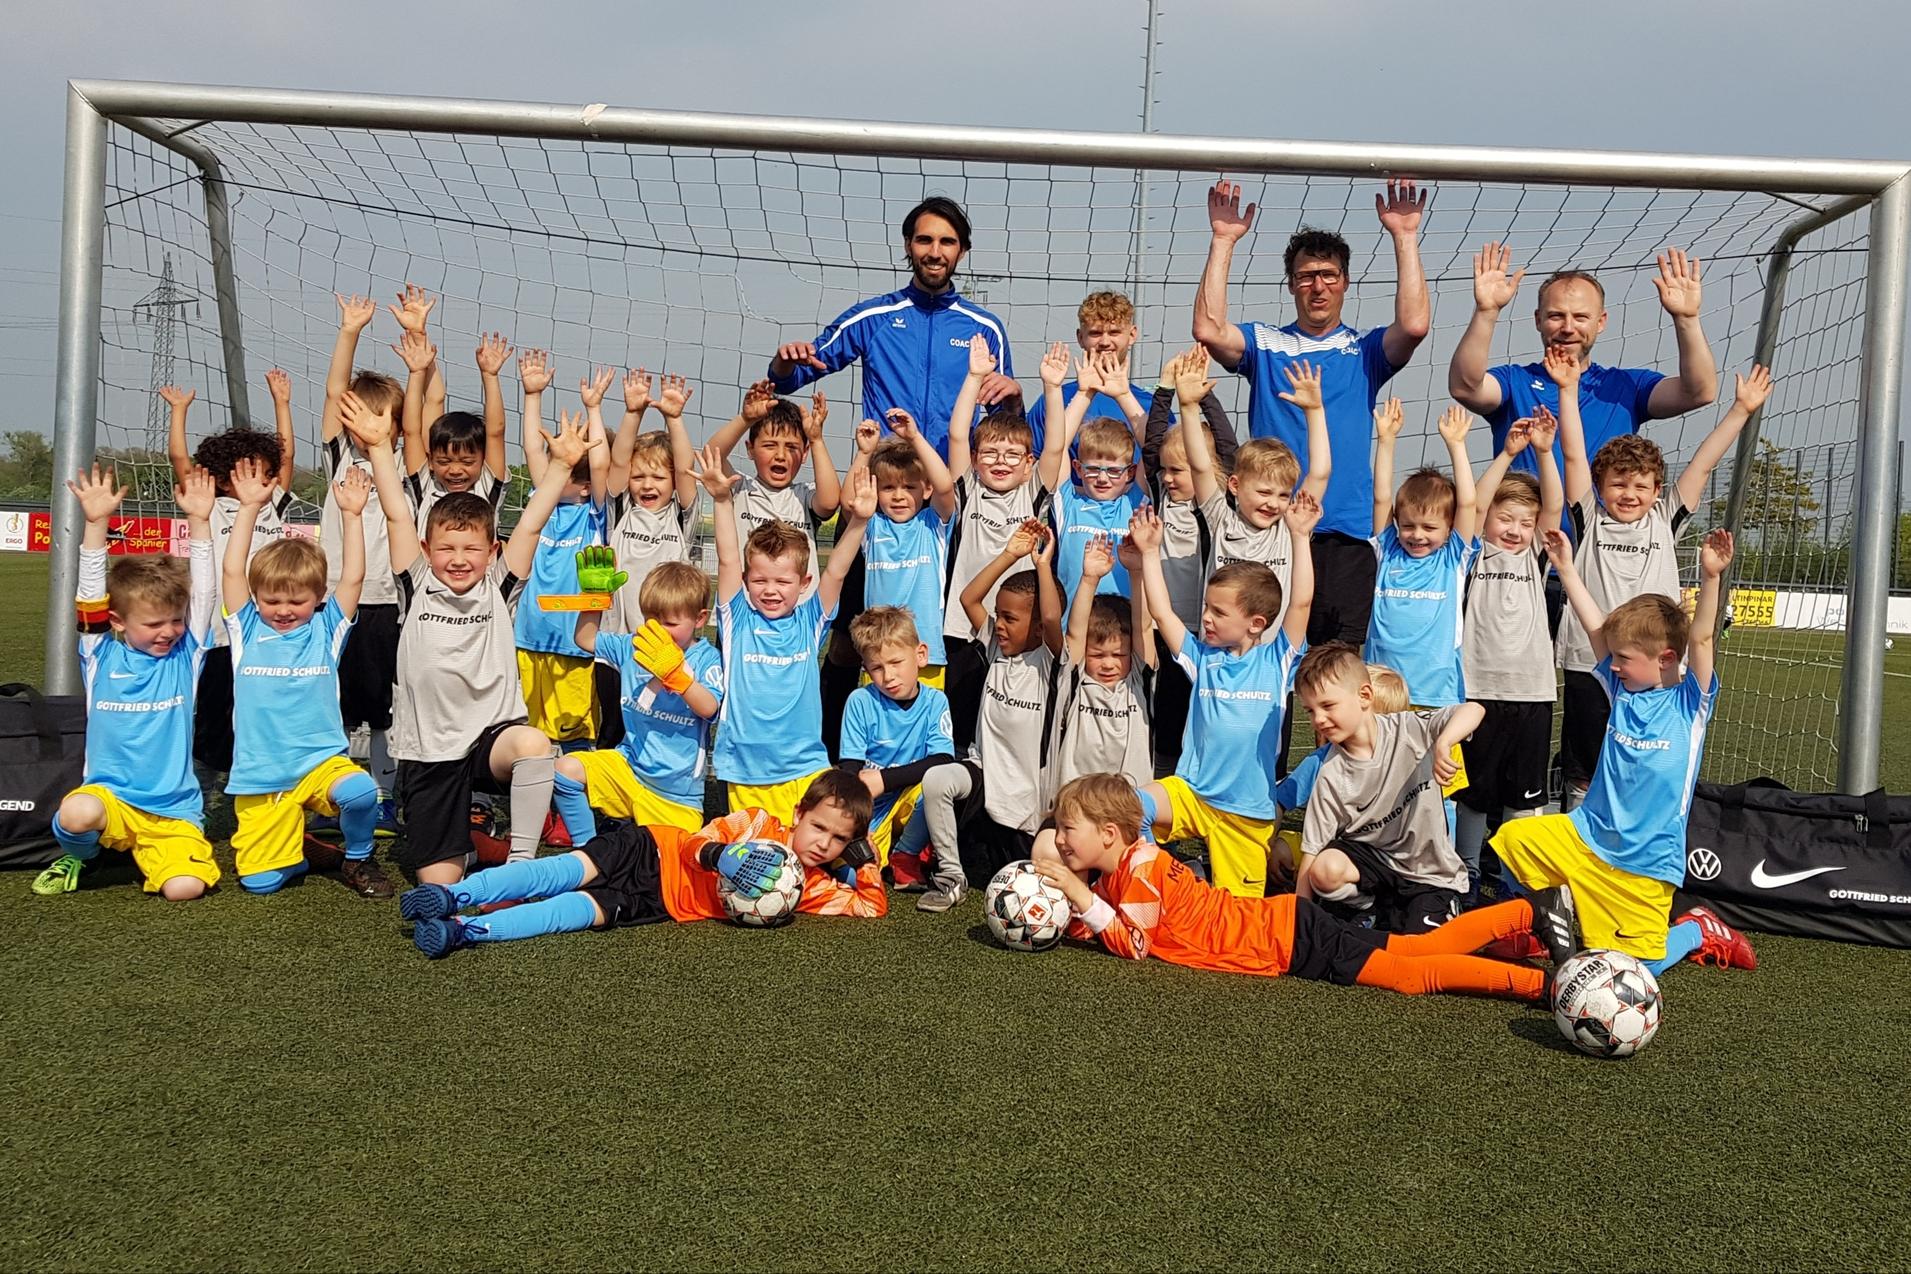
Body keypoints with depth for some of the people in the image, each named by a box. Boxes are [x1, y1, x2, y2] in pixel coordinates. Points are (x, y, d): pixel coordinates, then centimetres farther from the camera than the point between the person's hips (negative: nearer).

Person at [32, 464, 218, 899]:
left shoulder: (185, 655, 3)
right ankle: (78, 855, 3)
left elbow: (202, 594, -4)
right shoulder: (102, 657, 2)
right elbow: (90, 593, -8)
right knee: (77, 811, -36)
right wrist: (96, 523, -17)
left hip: (175, 811, 0)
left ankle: (146, 852, 14)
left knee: (185, 888, -23)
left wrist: (199, 520, -10)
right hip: (110, 796, 0)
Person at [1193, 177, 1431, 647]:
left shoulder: (1365, 350, 13)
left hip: (1345, 534, 0)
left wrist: (1404, 237, -6)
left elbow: (1414, 325, -6)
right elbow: (1207, 329, -6)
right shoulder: (1264, 344, 12)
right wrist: (1223, 241, -6)